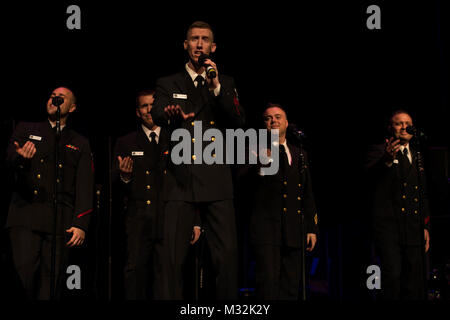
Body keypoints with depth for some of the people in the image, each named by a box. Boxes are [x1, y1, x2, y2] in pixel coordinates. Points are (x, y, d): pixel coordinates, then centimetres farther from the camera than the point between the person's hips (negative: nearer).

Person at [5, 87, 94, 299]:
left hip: (60, 220, 1)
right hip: (26, 214, -1)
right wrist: (21, 158, -24)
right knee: (23, 272, -13)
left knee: (52, 279, -3)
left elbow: (85, 187, 7)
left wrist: (81, 224, -6)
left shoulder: (80, 144, 15)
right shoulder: (26, 130, 16)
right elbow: (10, 162, 1)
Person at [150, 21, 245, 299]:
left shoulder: (226, 84, 17)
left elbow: (238, 121, 2)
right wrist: (173, 115, -28)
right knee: (173, 258, -6)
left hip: (217, 181, 1)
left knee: (228, 255, -7)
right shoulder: (168, 85, 15)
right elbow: (157, 117, -4)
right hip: (181, 181, 0)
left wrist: (216, 87, -9)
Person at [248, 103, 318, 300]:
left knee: (291, 287, 5)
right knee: (268, 285, -13)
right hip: (266, 229, -5)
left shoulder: (299, 154, 19)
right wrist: (259, 163, -21)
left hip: (294, 232, 5)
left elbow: (308, 195, 20)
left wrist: (312, 228, 14)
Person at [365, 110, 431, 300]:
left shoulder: (417, 157, 22)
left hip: (414, 230, 6)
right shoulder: (379, 151, 3)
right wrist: (386, 160, -38)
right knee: (392, 276, -15)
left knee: (414, 287, 5)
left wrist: (425, 227, 17)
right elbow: (371, 175, -18)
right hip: (388, 226, -6)